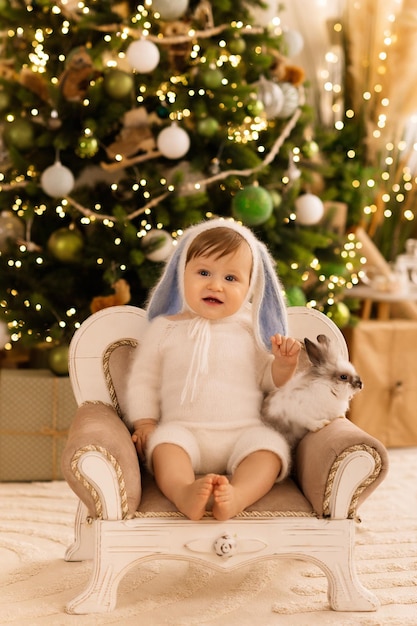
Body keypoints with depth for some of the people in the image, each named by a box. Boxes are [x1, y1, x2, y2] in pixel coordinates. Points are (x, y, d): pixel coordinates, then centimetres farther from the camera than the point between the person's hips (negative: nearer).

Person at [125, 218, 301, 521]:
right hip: (183, 429, -1)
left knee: (270, 446, -28)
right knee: (165, 441, -31)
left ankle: (237, 496, -51)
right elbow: (143, 379, 13)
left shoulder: (252, 330, 11)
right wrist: (144, 423, 0)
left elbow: (269, 381, 16)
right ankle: (184, 493, -55)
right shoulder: (165, 327, 9)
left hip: (244, 432, 1)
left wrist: (285, 364, -5)